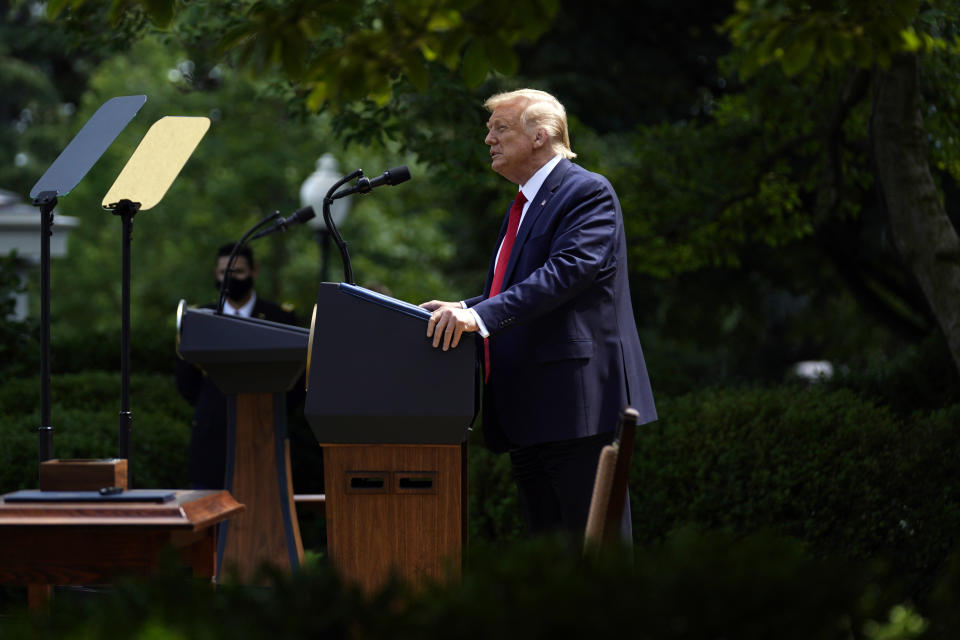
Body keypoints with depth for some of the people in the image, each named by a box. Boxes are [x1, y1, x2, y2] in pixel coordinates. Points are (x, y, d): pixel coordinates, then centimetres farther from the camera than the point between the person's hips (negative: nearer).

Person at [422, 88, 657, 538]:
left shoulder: (587, 192, -7)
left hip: (575, 399, -10)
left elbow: (567, 272, -22)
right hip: (527, 411, 10)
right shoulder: (524, 205, 23)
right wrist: (463, 311, 6)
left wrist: (482, 314, -30)